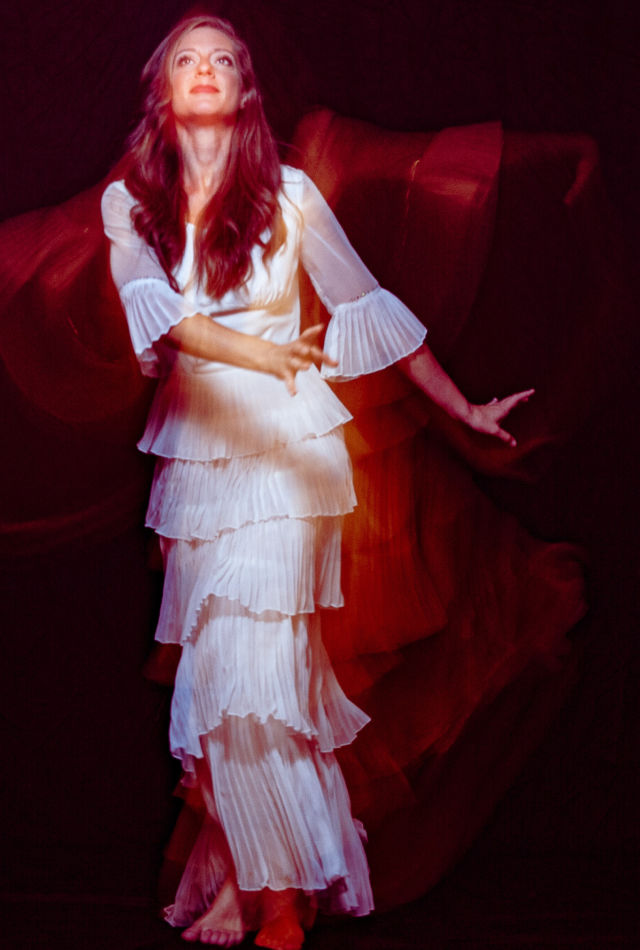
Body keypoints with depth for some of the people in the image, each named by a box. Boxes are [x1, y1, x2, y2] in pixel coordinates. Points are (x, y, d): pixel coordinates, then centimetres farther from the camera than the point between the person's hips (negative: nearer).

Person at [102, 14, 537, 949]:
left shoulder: (289, 194, -1)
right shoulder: (129, 202, 4)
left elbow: (367, 304, 6)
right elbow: (151, 304, -15)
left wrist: (464, 410, 10)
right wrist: (256, 353, -33)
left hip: (287, 452, -3)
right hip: (194, 452, 3)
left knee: (249, 677, -11)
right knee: (217, 684, 5)